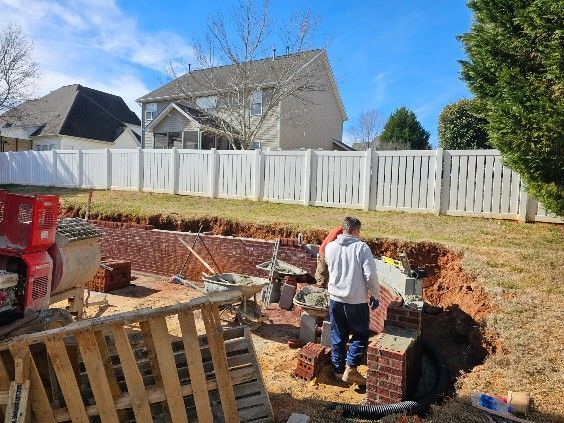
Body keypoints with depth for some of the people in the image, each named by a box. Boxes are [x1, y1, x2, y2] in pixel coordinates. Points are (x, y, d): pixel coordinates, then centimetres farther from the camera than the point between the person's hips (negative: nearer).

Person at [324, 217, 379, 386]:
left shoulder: (330, 247, 0)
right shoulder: (361, 247, -13)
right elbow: (370, 275, -16)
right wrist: (374, 295, -3)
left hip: (335, 298, 5)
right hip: (356, 301, -4)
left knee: (338, 336, 17)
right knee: (361, 334, 14)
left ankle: (338, 369, 27)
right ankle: (350, 370, 10)